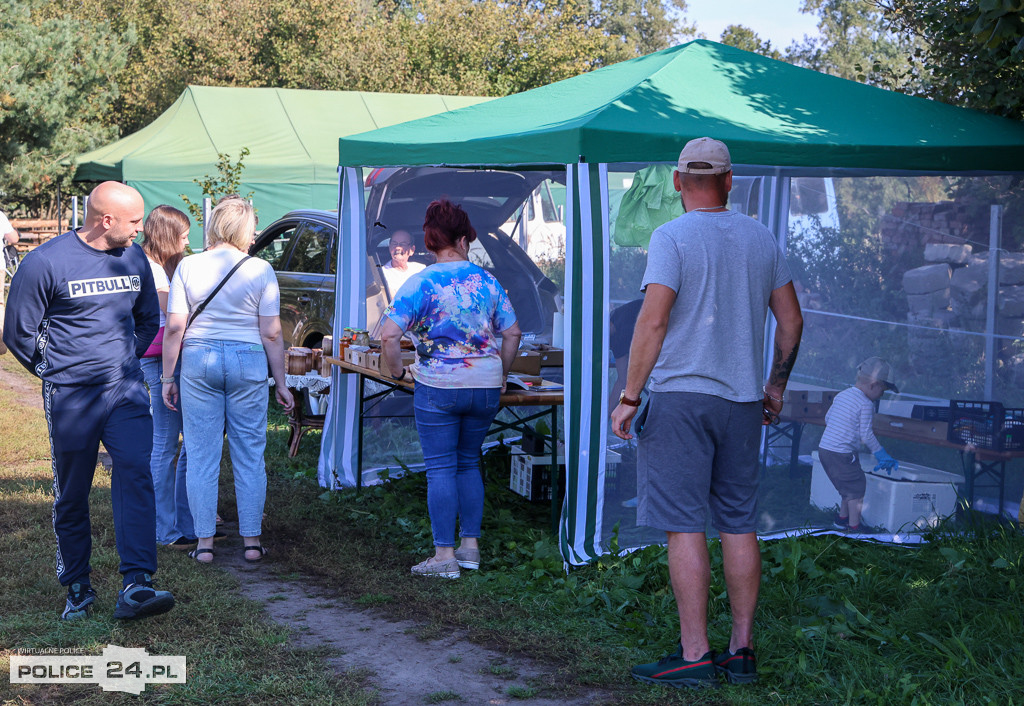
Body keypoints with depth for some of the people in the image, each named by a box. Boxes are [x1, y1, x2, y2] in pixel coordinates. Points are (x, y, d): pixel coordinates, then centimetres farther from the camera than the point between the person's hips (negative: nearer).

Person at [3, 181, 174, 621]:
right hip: (70, 398, -3)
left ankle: (136, 587, -18)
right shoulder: (46, 263, -9)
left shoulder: (134, 259, 8)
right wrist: (56, 374, 6)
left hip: (126, 390, 3)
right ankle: (78, 589, 22)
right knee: (71, 496, 6)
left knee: (135, 474, -14)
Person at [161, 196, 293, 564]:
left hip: (198, 360, 1)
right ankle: (252, 540, 13)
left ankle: (204, 542, 10)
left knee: (202, 456, 7)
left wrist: (168, 376, 5)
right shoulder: (260, 270, -3)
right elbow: (271, 333, -4)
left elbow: (174, 328, -3)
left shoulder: (188, 266, 0)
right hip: (247, 362, -1)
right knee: (250, 455, 8)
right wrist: (281, 382, 4)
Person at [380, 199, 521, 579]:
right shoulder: (486, 280, 4)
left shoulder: (421, 284, -7)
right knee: (468, 463, 17)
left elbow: (389, 336, -15)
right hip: (486, 385, 4)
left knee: (441, 468, 1)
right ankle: (470, 545, 19)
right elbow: (512, 333, 8)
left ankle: (444, 555, 1)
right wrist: (499, 374, 19)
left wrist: (399, 371, 0)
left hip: (439, 386, -4)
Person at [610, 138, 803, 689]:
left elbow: (653, 322, -16)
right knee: (740, 526, 10)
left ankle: (694, 655, 0)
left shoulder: (672, 237, -7)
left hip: (681, 396, -6)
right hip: (743, 400, 6)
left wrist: (628, 397, -11)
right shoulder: (761, 238, 10)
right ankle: (741, 650, 17)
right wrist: (776, 386, 25)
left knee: (685, 526, -2)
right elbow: (791, 321, 14)